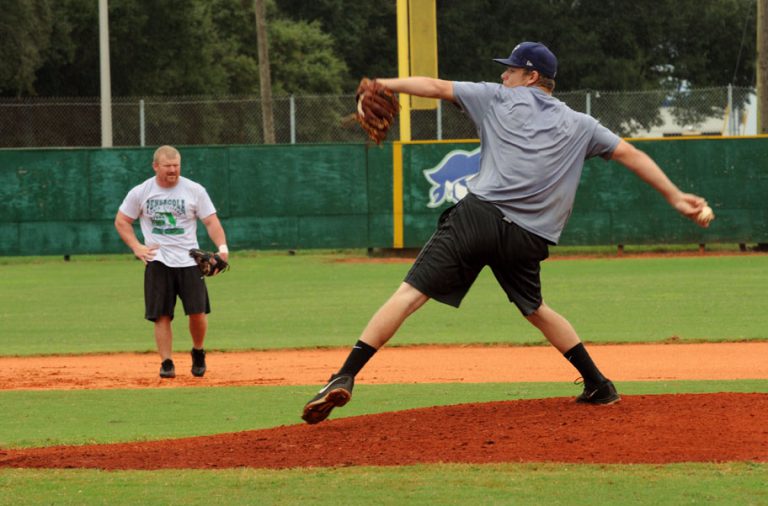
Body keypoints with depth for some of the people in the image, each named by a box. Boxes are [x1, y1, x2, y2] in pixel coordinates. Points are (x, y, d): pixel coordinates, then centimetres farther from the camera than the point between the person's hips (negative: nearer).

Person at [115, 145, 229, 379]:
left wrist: (222, 248, -18)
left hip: (189, 261, 0)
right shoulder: (140, 193, 2)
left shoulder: (195, 190, 0)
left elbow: (211, 221, -1)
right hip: (157, 262, 0)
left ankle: (198, 352, 20)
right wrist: (136, 247, -4)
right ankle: (166, 362, 4)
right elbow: (121, 221, 11)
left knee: (198, 312, -6)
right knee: (162, 315, -5)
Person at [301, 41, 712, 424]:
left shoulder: (500, 98, 16)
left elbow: (436, 87, 16)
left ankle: (345, 378, -21)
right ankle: (598, 386, 25)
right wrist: (674, 197, 21)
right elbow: (631, 155, 19)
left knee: (410, 294, -10)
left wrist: (381, 85, 24)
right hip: (527, 237, 4)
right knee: (535, 310, 29)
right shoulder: (579, 126, 22)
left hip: (478, 216, -4)